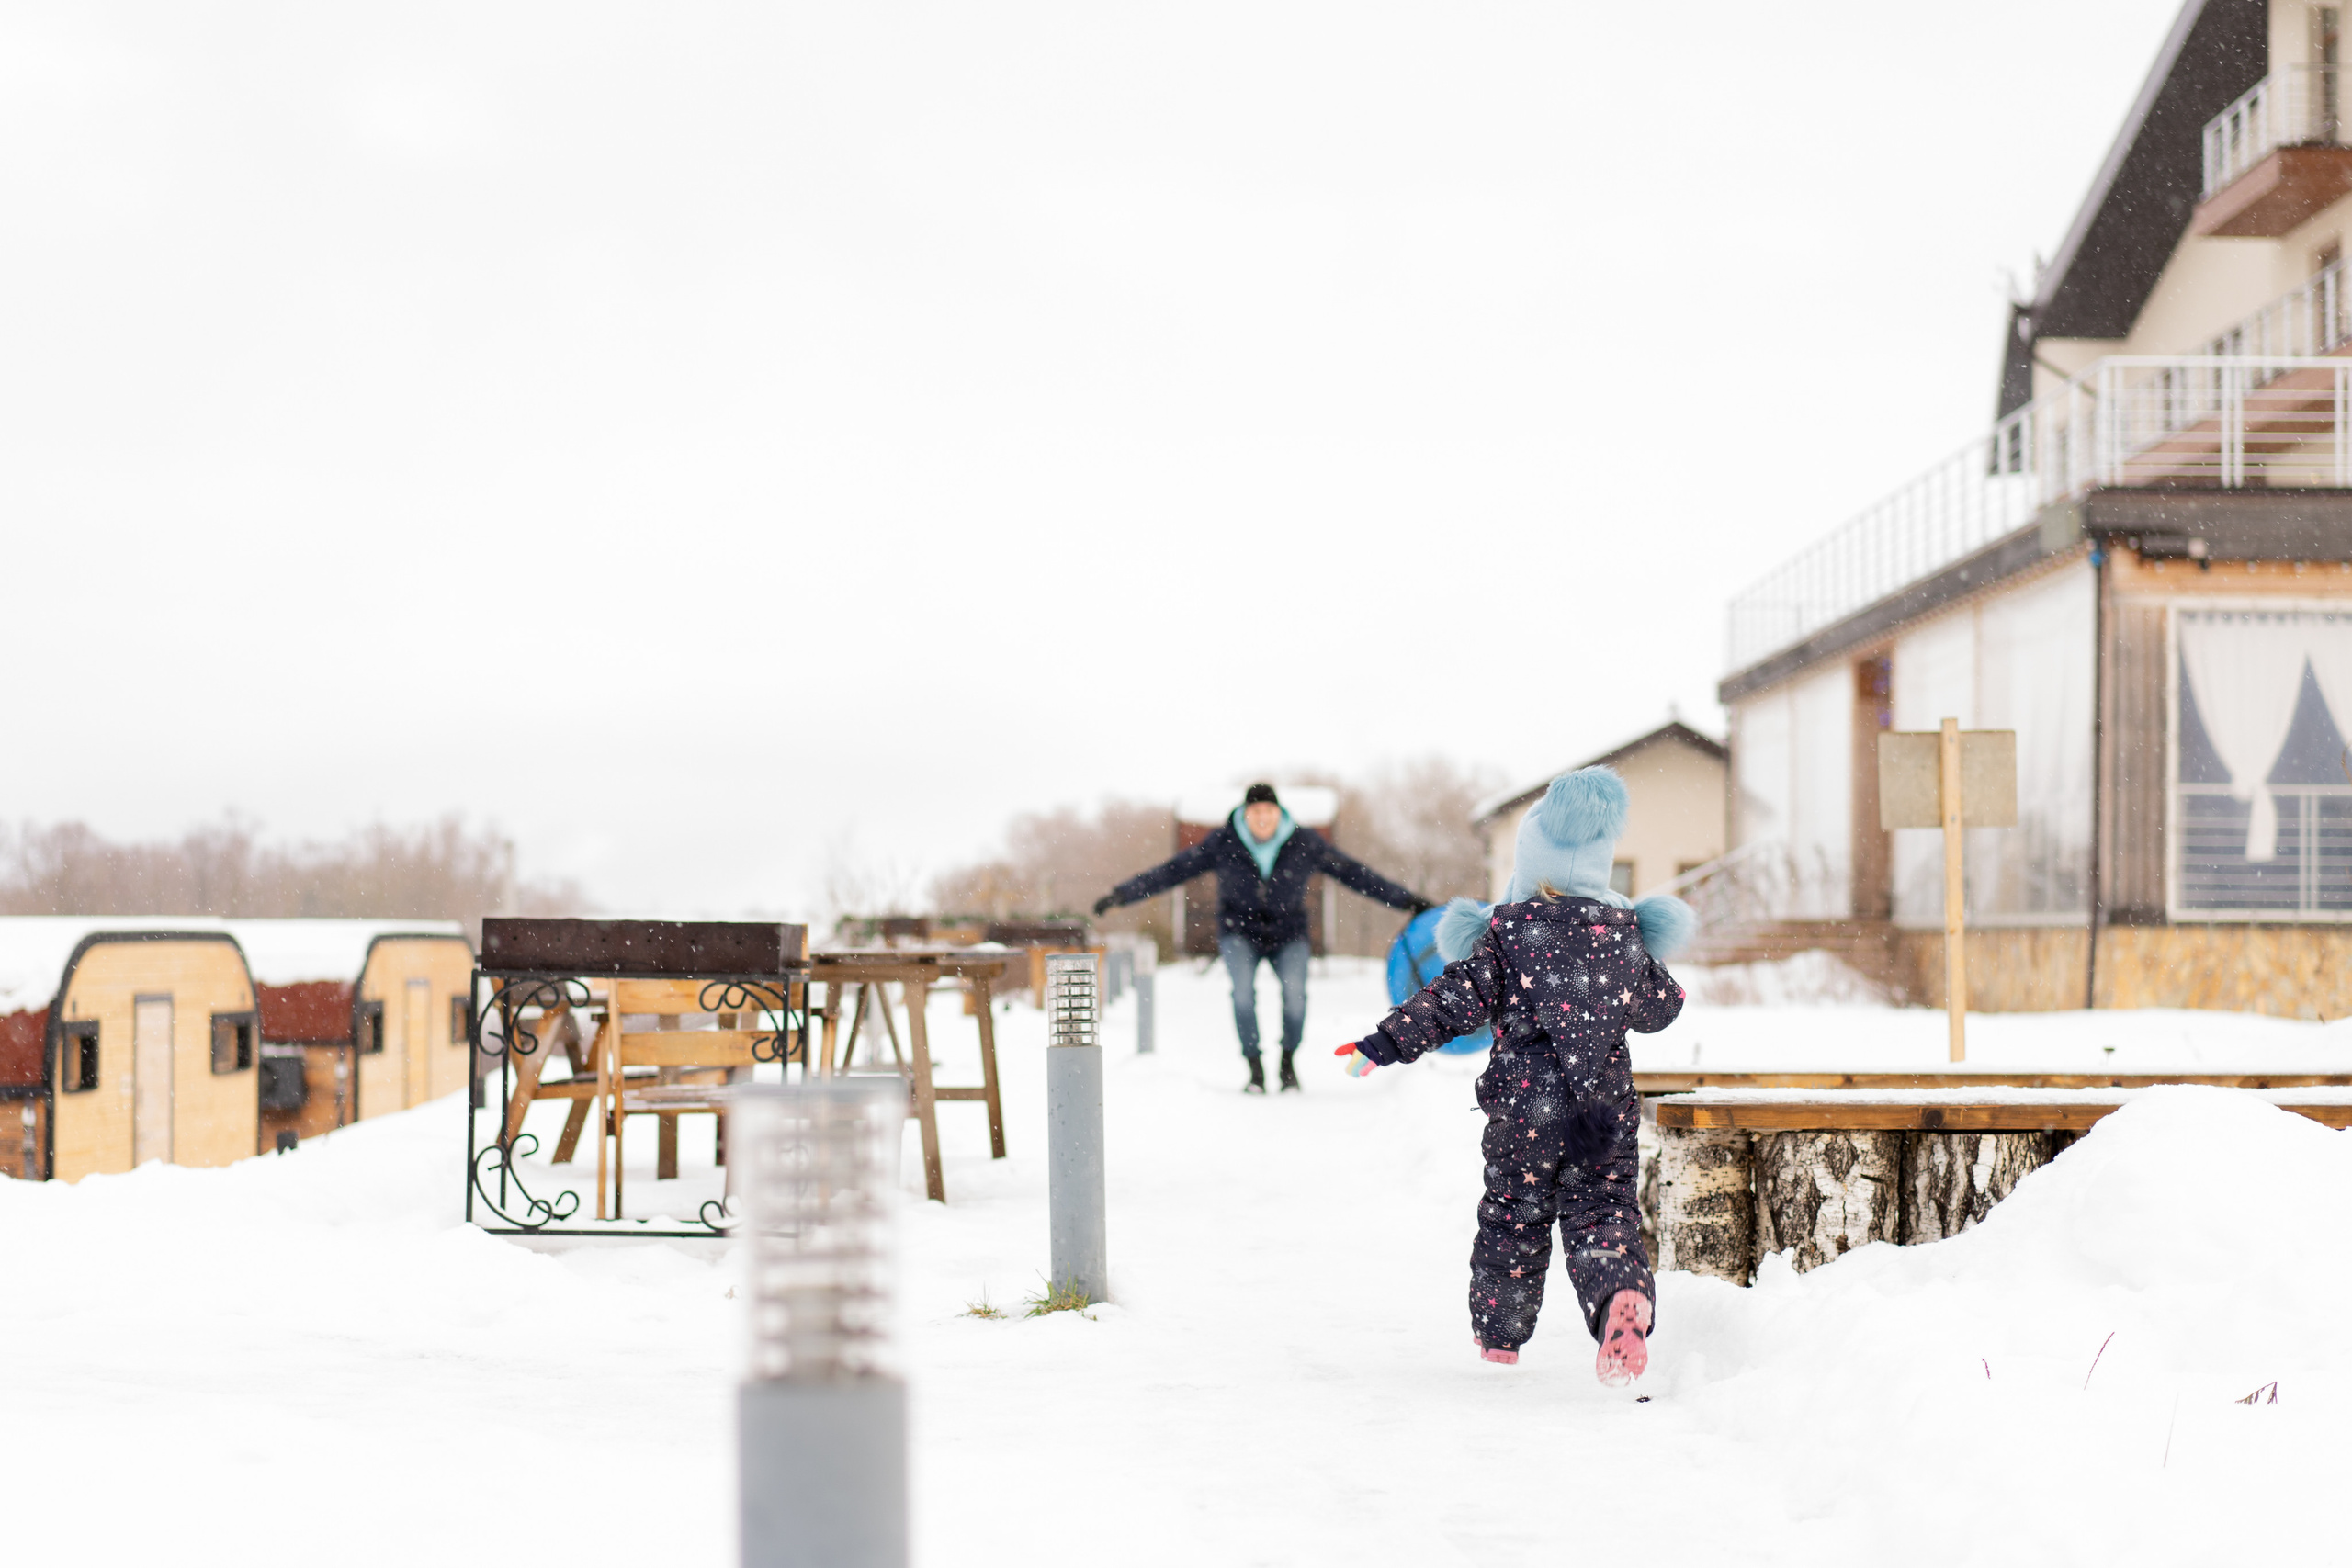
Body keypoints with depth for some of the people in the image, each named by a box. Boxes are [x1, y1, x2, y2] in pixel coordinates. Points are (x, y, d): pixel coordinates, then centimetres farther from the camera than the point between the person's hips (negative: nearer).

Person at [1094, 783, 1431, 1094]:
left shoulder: (1305, 843, -8)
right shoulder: (1222, 843, -10)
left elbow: (1353, 872, -1)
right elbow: (1173, 870, -8)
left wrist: (1405, 900, 0)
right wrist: (1123, 894, -14)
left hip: (1288, 934, 0)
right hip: (1240, 931, 0)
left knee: (1295, 992, -27)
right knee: (1243, 990, -29)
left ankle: (1288, 1062, -1)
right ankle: (1255, 1069, -11)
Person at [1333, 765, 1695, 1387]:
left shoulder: (1507, 929, -6)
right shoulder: (1624, 933, 3)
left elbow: (1454, 1000, -11)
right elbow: (1658, 1008, 14)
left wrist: (1384, 1044, -8)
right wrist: (1649, 963, 33)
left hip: (1523, 1108, -1)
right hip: (1606, 1111, 1)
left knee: (1513, 1219, 15)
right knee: (1602, 1215, 2)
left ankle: (1499, 1333, 29)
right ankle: (1624, 1295, -29)